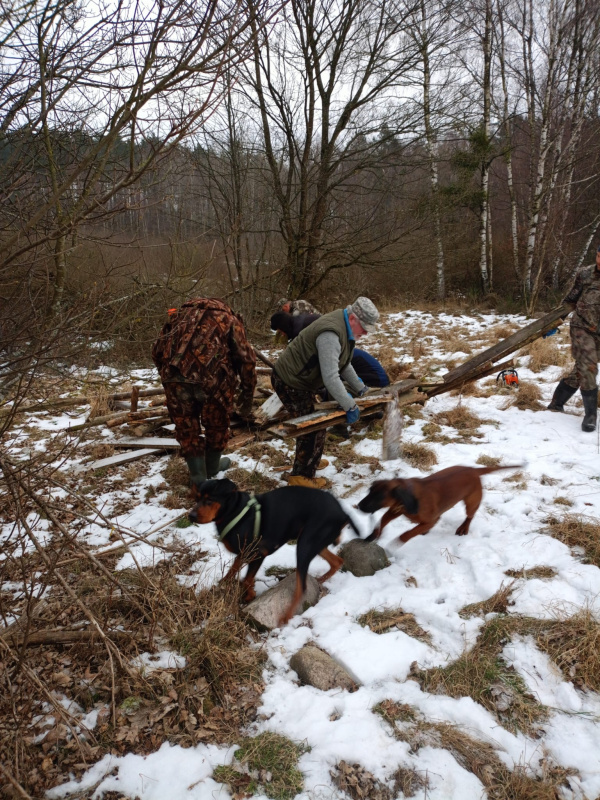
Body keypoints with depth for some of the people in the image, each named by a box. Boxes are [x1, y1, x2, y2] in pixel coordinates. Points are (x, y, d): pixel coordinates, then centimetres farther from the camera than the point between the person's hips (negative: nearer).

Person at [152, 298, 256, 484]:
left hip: (174, 375, 2)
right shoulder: (229, 319, 23)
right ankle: (212, 467, 43)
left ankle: (199, 477, 28)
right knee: (216, 423, 24)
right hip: (212, 376, -2)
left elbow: (158, 351, 22)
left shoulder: (182, 313, 30)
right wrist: (246, 401, 14)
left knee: (186, 425, 21)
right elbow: (246, 359, 10)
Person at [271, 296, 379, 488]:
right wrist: (350, 406, -30)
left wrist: (360, 389, 15)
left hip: (299, 379, 10)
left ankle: (308, 461, 41)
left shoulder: (345, 328, 3)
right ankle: (302, 476, 7)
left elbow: (344, 365, 15)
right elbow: (330, 377, -35)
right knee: (314, 427, -5)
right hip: (289, 382, -10)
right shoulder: (331, 334, -31)